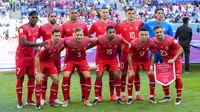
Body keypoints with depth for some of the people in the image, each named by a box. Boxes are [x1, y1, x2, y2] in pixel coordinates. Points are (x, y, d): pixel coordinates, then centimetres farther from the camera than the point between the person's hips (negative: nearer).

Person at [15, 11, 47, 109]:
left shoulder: (37, 27, 5)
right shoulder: (23, 28, -18)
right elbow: (24, 42, -30)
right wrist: (39, 44, -36)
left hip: (31, 56, 7)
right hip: (21, 56, -7)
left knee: (32, 77, 8)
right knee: (20, 78, -1)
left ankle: (29, 100, 19)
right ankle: (19, 102, 8)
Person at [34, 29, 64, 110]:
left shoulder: (60, 42, -15)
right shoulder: (47, 44, -32)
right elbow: (37, 57, -29)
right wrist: (38, 72, -29)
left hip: (50, 62, 6)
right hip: (40, 61, -6)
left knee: (56, 79, -1)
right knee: (39, 80, -17)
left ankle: (51, 101, 14)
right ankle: (38, 103, -5)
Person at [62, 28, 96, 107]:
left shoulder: (86, 40, -25)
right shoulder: (68, 41, -31)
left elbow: (95, 39, -5)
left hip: (82, 60, 2)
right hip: (70, 60, -1)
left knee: (88, 77, -11)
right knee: (65, 77, -16)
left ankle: (86, 100, 6)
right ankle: (66, 100, 0)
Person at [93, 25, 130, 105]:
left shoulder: (118, 38, -22)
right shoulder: (101, 39, -29)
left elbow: (128, 44, -3)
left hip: (113, 58, 2)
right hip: (101, 58, -2)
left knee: (117, 75, -6)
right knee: (99, 76, -10)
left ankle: (118, 97, 7)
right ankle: (96, 98, 3)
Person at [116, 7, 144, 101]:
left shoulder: (139, 23, 3)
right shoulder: (121, 25, -3)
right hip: (125, 52, -2)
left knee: (136, 73, 8)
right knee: (124, 73, 3)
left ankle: (137, 94, 16)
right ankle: (123, 94, 10)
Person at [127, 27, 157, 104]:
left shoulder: (151, 43, -25)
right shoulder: (133, 43, -31)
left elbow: (153, 55, -9)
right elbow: (129, 56, -19)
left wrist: (151, 67, -10)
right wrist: (131, 69, -18)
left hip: (145, 60, 2)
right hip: (134, 60, -2)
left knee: (152, 76, -7)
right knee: (131, 77, -11)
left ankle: (151, 97, 7)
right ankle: (130, 97, 3)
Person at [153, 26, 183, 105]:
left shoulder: (170, 40, -30)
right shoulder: (154, 40, -15)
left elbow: (181, 49, -26)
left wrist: (174, 59, -28)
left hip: (176, 60, -5)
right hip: (166, 61, 5)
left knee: (177, 78, -8)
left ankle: (179, 97, 6)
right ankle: (167, 96, 21)